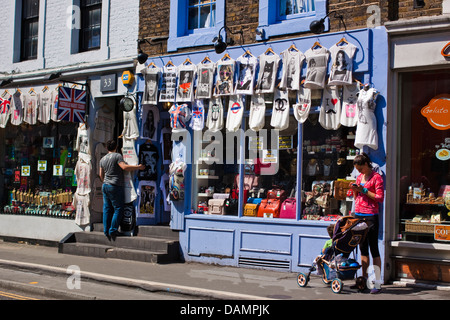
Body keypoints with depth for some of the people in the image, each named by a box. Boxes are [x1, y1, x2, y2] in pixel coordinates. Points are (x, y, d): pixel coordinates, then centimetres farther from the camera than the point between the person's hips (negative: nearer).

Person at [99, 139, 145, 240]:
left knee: (107, 209, 8)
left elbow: (101, 175, 19)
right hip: (115, 186, -7)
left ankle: (106, 231, 9)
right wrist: (138, 167, -14)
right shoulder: (117, 156, -7)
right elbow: (124, 167, -20)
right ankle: (113, 230, -6)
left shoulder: (103, 159, 15)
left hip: (105, 186, 7)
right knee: (118, 209, -2)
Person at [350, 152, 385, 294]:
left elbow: (380, 198, -12)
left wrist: (364, 190, -14)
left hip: (371, 216, -7)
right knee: (363, 248, 11)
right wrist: (355, 190, 3)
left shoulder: (376, 177, -6)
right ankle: (364, 279, 18)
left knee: (374, 249, -6)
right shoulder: (359, 177, 16)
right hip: (358, 214, 7)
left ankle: (377, 283, -5)